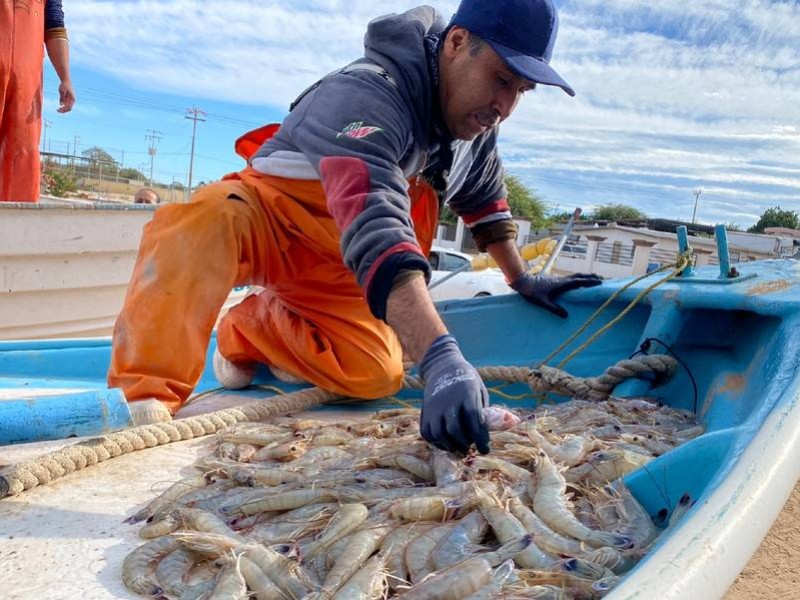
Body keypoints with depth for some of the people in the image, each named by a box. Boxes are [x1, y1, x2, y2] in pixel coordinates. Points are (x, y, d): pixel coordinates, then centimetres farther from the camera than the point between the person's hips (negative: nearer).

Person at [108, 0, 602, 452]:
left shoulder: (477, 116, -5)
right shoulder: (368, 95, -32)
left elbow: (485, 198, 15)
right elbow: (374, 229, -48)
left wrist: (523, 281, 15)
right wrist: (441, 358, -57)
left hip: (332, 266, 7)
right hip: (271, 219, -6)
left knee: (378, 376, -17)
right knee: (209, 217, -40)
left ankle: (251, 330, 7)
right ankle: (152, 394, -29)